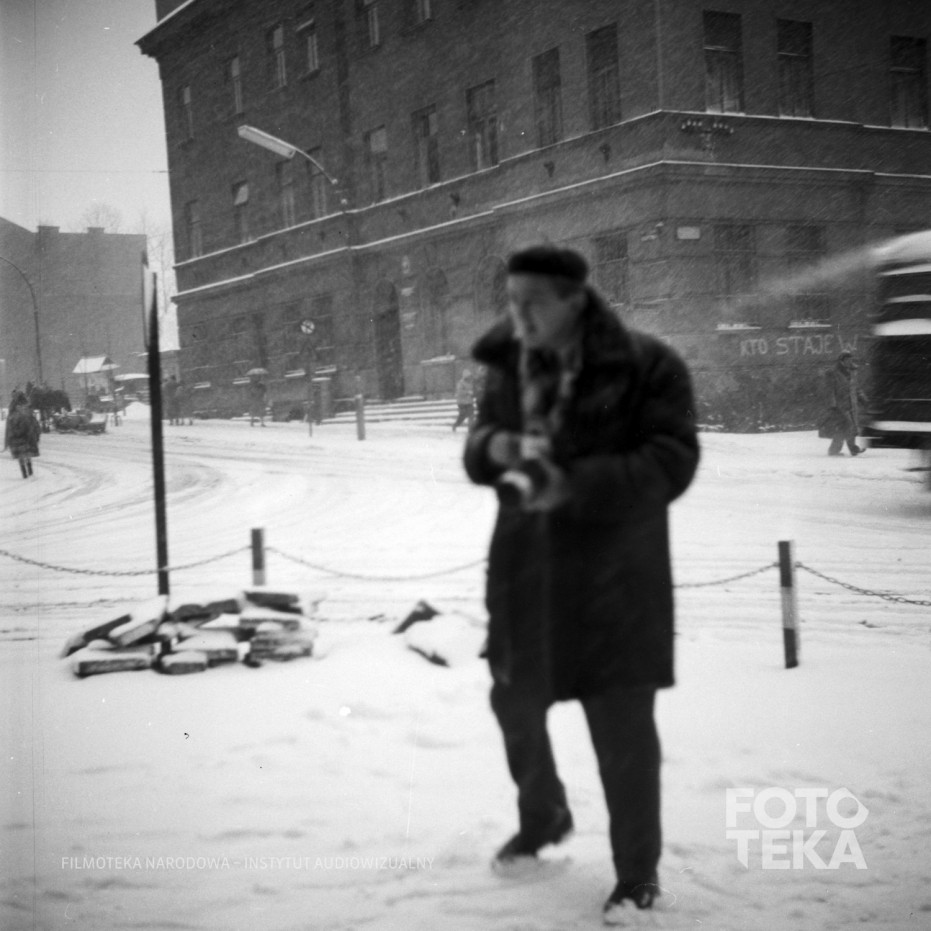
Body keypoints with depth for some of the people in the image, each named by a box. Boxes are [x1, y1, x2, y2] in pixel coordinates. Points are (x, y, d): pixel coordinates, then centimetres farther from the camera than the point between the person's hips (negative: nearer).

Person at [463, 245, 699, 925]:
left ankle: (638, 876, 20)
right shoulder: (509, 367, 4)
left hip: (614, 579, -5)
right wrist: (492, 446, -15)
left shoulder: (647, 366, -12)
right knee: (515, 704, 17)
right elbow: (476, 456, 10)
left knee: (623, 730, 1)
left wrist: (573, 484, -29)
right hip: (523, 573, 5)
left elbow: (672, 463, -18)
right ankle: (543, 819, 45)